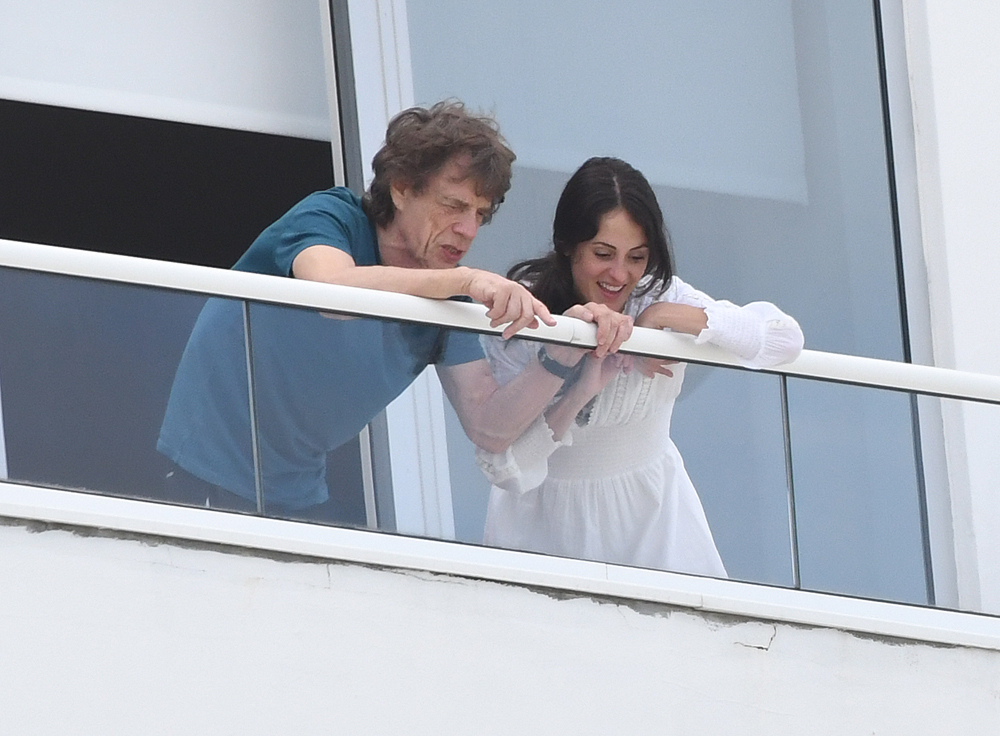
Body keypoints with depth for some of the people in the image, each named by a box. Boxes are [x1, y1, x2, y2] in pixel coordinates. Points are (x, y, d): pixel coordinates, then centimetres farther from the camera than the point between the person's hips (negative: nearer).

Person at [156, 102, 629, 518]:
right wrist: (466, 280, -49)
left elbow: (489, 428, -5)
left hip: (301, 495, 6)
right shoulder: (330, 218, -15)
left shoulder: (447, 293, 2)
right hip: (213, 480, -6)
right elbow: (332, 288, -41)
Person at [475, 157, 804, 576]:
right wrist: (580, 392, -37)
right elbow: (503, 470, -24)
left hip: (648, 509, 2)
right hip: (547, 518, -2)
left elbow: (786, 338, -24)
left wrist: (667, 317, -29)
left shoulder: (660, 297, -12)